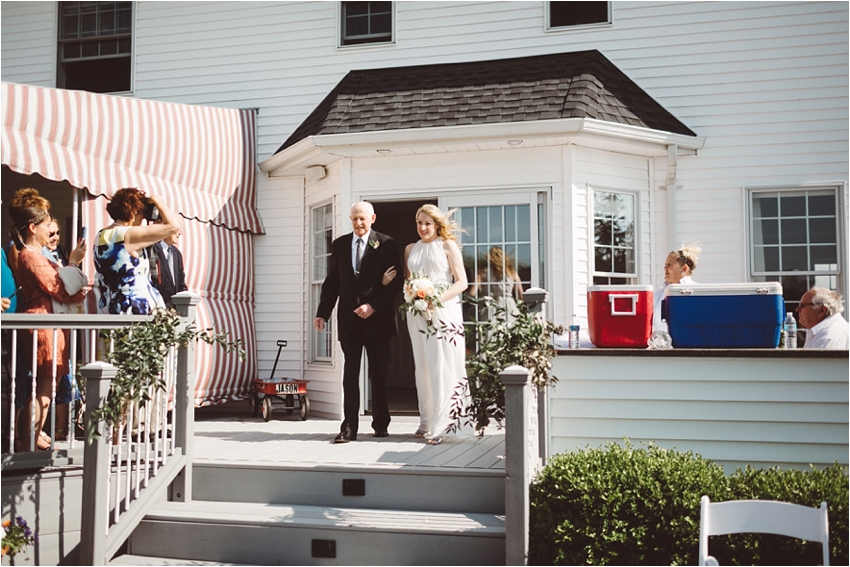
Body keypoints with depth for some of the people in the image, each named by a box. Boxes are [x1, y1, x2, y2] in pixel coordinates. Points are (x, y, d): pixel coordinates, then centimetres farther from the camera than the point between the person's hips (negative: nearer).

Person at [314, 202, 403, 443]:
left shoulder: (386, 244, -1)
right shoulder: (340, 244, 9)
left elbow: (396, 281, -5)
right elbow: (332, 282, 10)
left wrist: (373, 306, -14)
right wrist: (322, 313, 2)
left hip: (377, 317, -2)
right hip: (349, 318, 2)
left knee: (379, 373, 7)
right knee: (350, 373, -1)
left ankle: (380, 424, 19)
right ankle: (349, 428, 0)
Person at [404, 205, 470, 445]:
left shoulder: (448, 245, 2)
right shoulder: (411, 249, 16)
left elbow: (462, 282, -3)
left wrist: (438, 299, -17)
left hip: (443, 312, -4)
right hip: (417, 314, 5)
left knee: (441, 367, -8)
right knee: (422, 367, 5)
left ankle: (439, 425, -6)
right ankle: (425, 421, 13)